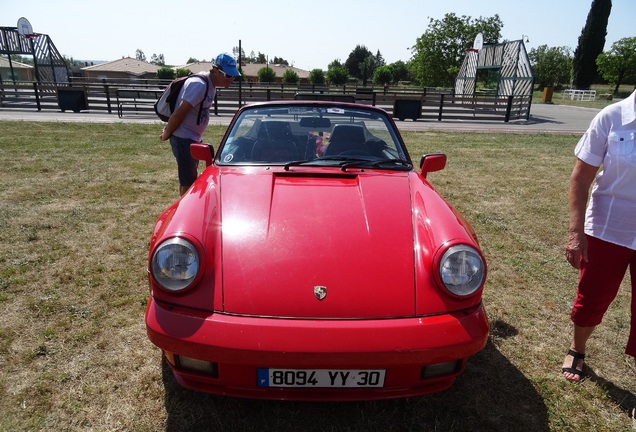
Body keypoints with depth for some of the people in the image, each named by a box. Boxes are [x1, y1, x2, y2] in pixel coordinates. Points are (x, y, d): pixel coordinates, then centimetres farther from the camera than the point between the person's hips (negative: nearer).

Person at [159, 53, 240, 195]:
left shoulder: (210, 84, 8)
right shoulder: (199, 85, -22)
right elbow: (179, 113, -22)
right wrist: (166, 134, -10)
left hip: (193, 138, 9)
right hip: (183, 139, -9)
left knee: (188, 180, 18)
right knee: (189, 183, -6)